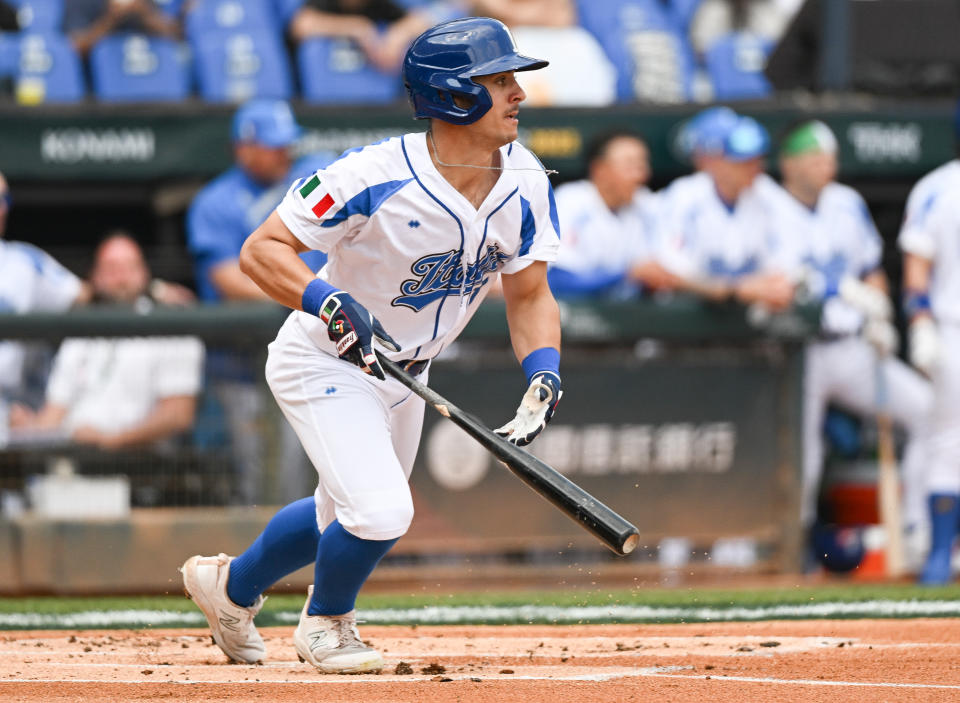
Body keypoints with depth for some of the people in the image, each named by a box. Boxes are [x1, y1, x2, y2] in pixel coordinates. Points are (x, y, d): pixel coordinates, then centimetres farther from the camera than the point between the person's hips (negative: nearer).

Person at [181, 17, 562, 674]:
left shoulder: (524, 183, -12)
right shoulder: (376, 176, -32)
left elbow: (529, 295, -2)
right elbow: (262, 250, -27)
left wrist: (543, 375, -20)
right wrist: (331, 302, -43)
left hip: (404, 372, 7)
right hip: (324, 366, -7)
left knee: (347, 520, 22)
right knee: (380, 513, -22)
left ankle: (231, 584, 49)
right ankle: (325, 623, 10)